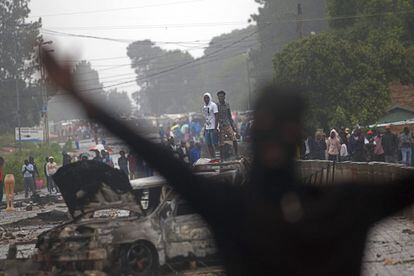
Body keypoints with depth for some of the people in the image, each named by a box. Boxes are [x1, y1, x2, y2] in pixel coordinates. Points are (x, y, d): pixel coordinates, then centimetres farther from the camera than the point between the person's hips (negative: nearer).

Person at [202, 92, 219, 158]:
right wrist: (204, 129, 17)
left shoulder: (213, 105, -8)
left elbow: (217, 117, -12)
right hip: (207, 128, 7)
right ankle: (212, 158, 12)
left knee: (215, 144, -7)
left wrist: (215, 128, -18)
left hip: (213, 128, -7)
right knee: (209, 145, 7)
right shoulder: (204, 107, 15)